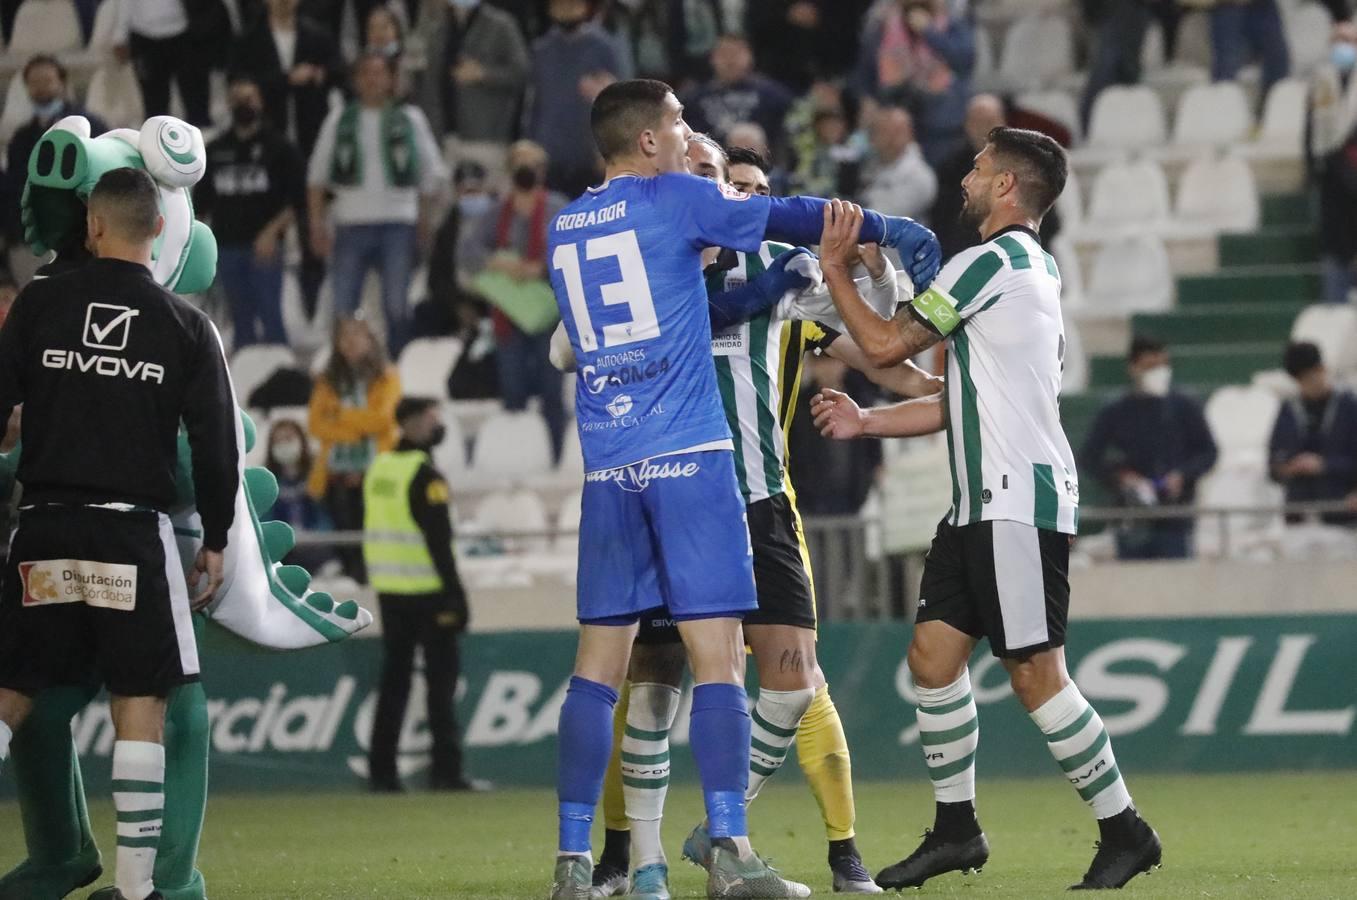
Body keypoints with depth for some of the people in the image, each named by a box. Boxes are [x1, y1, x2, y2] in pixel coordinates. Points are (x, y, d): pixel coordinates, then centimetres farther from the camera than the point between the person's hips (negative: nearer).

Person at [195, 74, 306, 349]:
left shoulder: (278, 148, 3)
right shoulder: (215, 150, 15)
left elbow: (296, 199, -3)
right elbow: (201, 202, 18)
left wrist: (272, 232, -16)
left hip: (264, 247, -4)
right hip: (226, 246, 4)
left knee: (270, 316, -9)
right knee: (242, 319, 6)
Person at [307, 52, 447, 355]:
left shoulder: (409, 119, 6)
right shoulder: (340, 119, 8)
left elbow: (433, 172, 10)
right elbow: (317, 175, 10)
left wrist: (425, 218, 3)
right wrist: (317, 222, 3)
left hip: (398, 224, -1)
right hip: (351, 223, 1)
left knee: (397, 306, 2)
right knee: (343, 307, 0)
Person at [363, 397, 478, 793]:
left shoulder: (379, 467, 10)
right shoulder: (424, 475, -14)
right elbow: (438, 540, -18)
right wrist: (455, 594, -17)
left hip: (388, 591, 7)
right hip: (426, 591, -7)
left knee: (394, 678, 11)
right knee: (441, 678, -1)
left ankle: (382, 770, 9)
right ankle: (445, 770, -3)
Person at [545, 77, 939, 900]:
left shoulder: (563, 231, 14)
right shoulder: (676, 201, -2)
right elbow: (793, 218, 6)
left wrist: (698, 255, 30)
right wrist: (894, 231, 18)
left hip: (607, 466, 5)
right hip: (688, 456, -5)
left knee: (600, 660, 6)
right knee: (717, 653, -6)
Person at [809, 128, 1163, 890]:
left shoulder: (993, 262, -11)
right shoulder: (1035, 268, 20)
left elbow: (887, 344, -8)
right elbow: (965, 403, 23)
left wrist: (836, 270, 4)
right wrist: (867, 422, 20)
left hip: (1018, 500, -10)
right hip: (983, 504, 10)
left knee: (1036, 675, -9)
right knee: (933, 654, 8)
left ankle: (1124, 830, -4)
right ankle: (957, 827, 13)